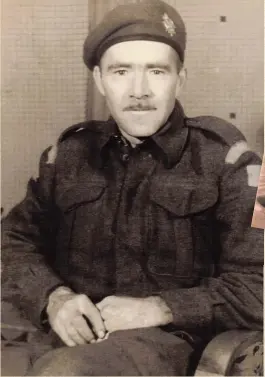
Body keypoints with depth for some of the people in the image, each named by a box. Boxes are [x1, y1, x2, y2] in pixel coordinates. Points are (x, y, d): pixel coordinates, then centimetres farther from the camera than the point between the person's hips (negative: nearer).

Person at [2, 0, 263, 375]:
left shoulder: (221, 158, -3)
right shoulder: (71, 151, 8)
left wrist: (159, 308, -15)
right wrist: (53, 297, -8)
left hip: (164, 338, -4)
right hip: (76, 333, 4)